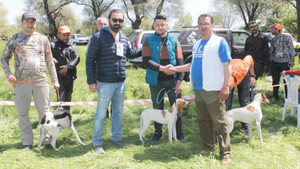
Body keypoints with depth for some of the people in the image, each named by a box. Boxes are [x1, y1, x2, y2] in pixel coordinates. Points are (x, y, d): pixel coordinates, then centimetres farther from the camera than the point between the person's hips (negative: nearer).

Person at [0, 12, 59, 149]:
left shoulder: (43, 39, 11)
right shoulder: (14, 39, 8)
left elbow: (50, 61, 13)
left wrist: (54, 80, 9)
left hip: (41, 81, 0)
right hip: (21, 82, 0)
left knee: (44, 112, 3)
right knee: (22, 114, 6)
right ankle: (27, 142, 18)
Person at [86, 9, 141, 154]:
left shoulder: (124, 38, 11)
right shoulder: (98, 37, -8)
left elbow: (129, 53, 29)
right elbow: (90, 59, -9)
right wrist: (91, 81, -13)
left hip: (120, 82, 6)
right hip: (105, 83, -6)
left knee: (118, 112, 15)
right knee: (101, 113, 0)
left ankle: (117, 138, 31)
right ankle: (97, 142, 13)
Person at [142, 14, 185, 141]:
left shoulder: (174, 40, 5)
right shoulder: (149, 40, 2)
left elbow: (180, 62, 0)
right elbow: (146, 61, -10)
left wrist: (179, 81, -8)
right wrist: (162, 68, -22)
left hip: (172, 81, 1)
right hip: (156, 81, 0)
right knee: (157, 108, 11)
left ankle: (179, 132, 20)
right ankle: (158, 132, 26)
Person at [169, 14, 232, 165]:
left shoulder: (219, 42, -5)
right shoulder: (197, 44, 17)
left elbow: (227, 65, -10)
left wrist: (226, 87, -16)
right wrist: (177, 68, 14)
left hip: (213, 90, -7)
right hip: (198, 89, 7)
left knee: (219, 122, -6)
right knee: (203, 121, 15)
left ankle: (225, 153, 0)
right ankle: (208, 146, 28)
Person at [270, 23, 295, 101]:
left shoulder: (287, 37, -2)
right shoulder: (273, 39, 11)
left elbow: (292, 49, -1)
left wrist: (292, 60, -6)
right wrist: (270, 60, 10)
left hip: (285, 63, -4)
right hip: (275, 63, 4)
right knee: (275, 80, 7)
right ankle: (275, 96, 18)